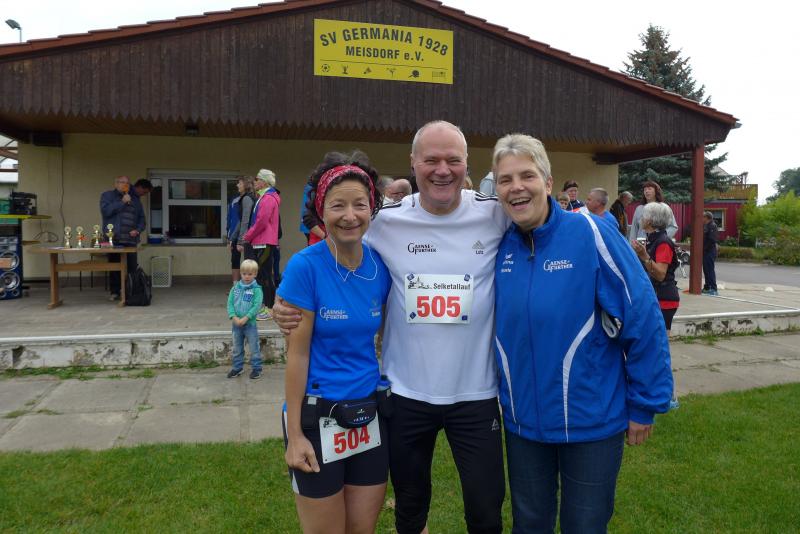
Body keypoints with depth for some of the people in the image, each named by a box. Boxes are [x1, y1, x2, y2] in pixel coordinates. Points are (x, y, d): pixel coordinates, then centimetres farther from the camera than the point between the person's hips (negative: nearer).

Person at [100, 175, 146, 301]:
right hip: (114, 239, -2)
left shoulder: (135, 199, 21)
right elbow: (106, 210, -8)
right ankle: (115, 292, 6)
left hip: (131, 240, 3)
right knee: (114, 267, -2)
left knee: (132, 267, -4)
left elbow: (141, 218, 20)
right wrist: (122, 202, -8)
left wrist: (138, 230, 2)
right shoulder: (107, 196, 11)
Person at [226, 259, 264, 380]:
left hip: (250, 324, -4)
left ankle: (256, 368, 19)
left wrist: (245, 318, -22)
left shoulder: (256, 289, -10)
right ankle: (237, 367, 30)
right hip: (236, 324, 4)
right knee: (237, 348, 17)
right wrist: (234, 317, -15)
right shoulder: (235, 287, 2)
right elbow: (230, 303, -1)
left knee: (254, 348, 6)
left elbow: (257, 306, -17)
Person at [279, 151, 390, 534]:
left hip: (370, 415, 4)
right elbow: (296, 353, -13)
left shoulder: (381, 265, -2)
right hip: (317, 416, -4)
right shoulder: (305, 266, -15)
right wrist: (294, 434, -11)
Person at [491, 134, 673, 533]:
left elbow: (643, 319, -14)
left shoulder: (590, 234, -16)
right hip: (522, 422, 4)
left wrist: (645, 404, -10)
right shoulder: (501, 246, -3)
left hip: (591, 422, -4)